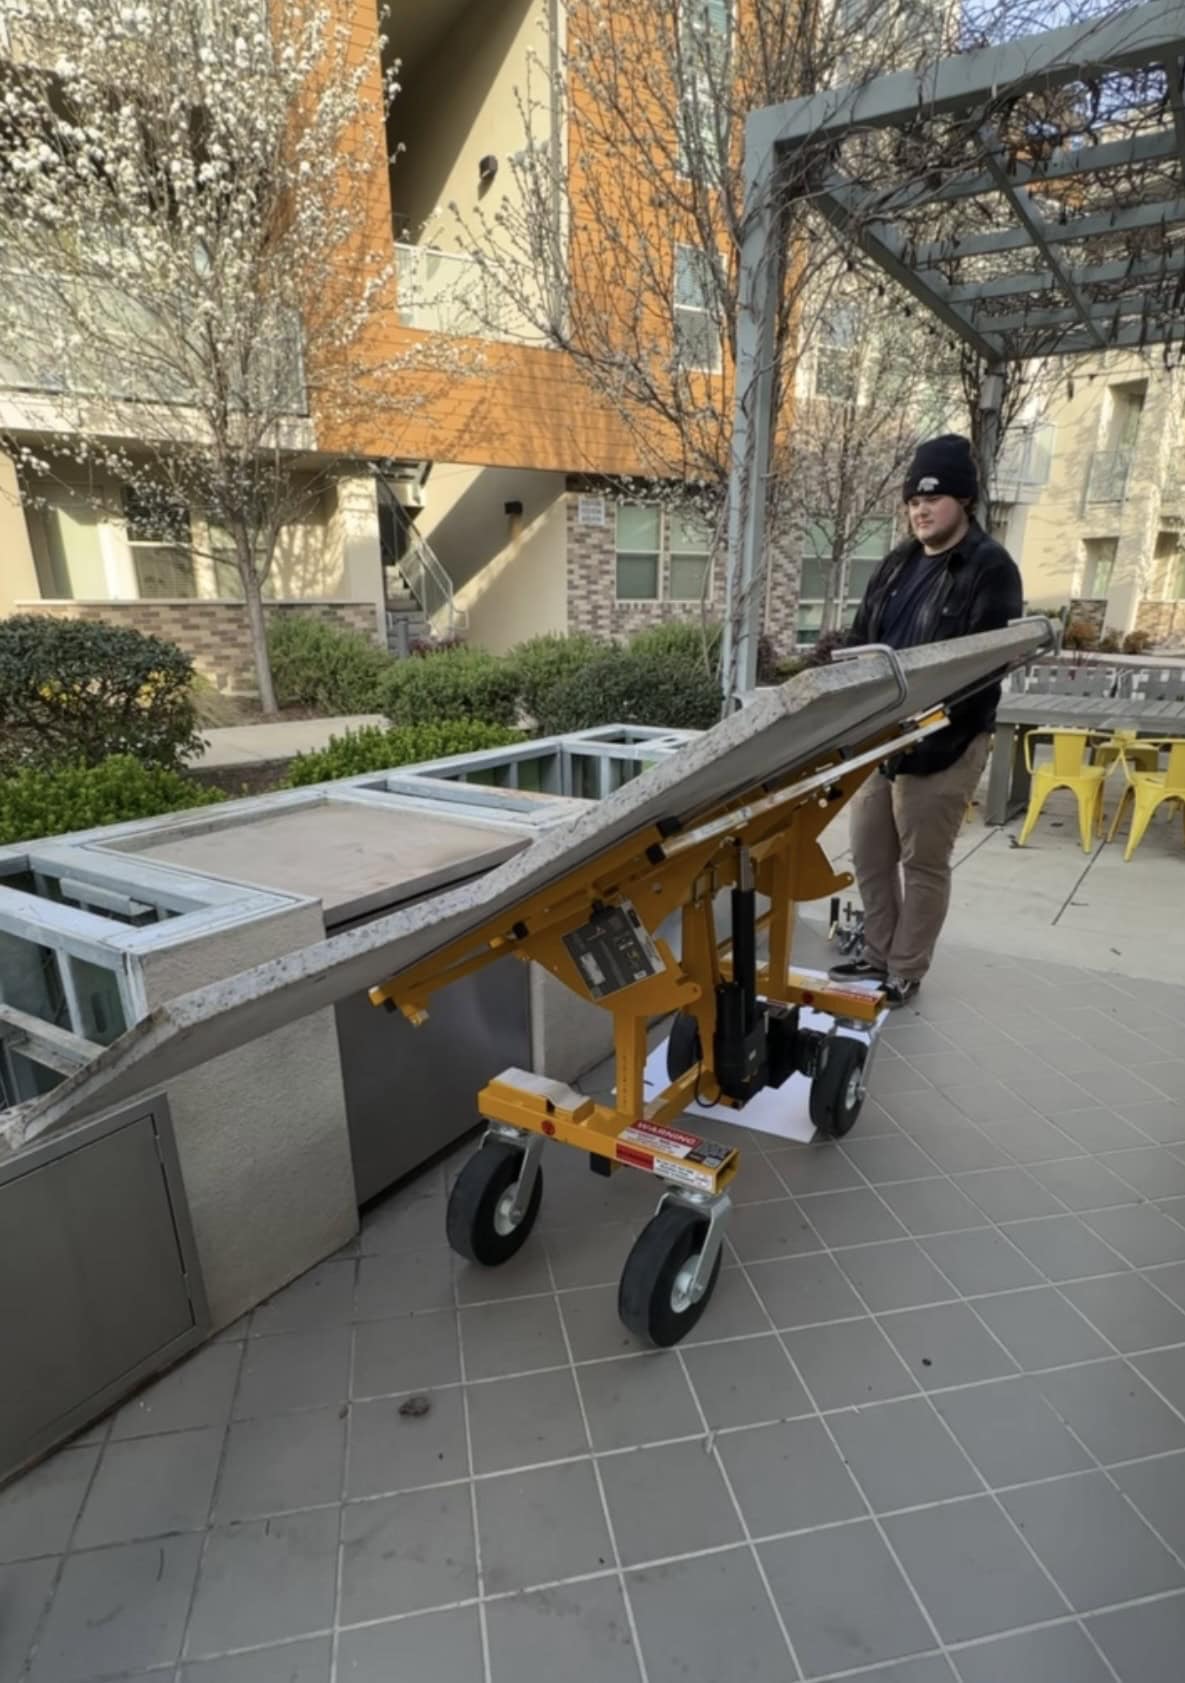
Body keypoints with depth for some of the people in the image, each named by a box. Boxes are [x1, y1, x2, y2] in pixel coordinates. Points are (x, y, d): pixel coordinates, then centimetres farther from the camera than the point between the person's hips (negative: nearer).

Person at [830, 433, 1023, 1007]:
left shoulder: (992, 569, -7)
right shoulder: (897, 563, 13)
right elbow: (859, 642, 16)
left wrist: (926, 742, -22)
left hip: (941, 748, -6)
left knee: (923, 865, 4)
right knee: (869, 855, 12)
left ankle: (905, 974, 18)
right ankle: (878, 956, 28)